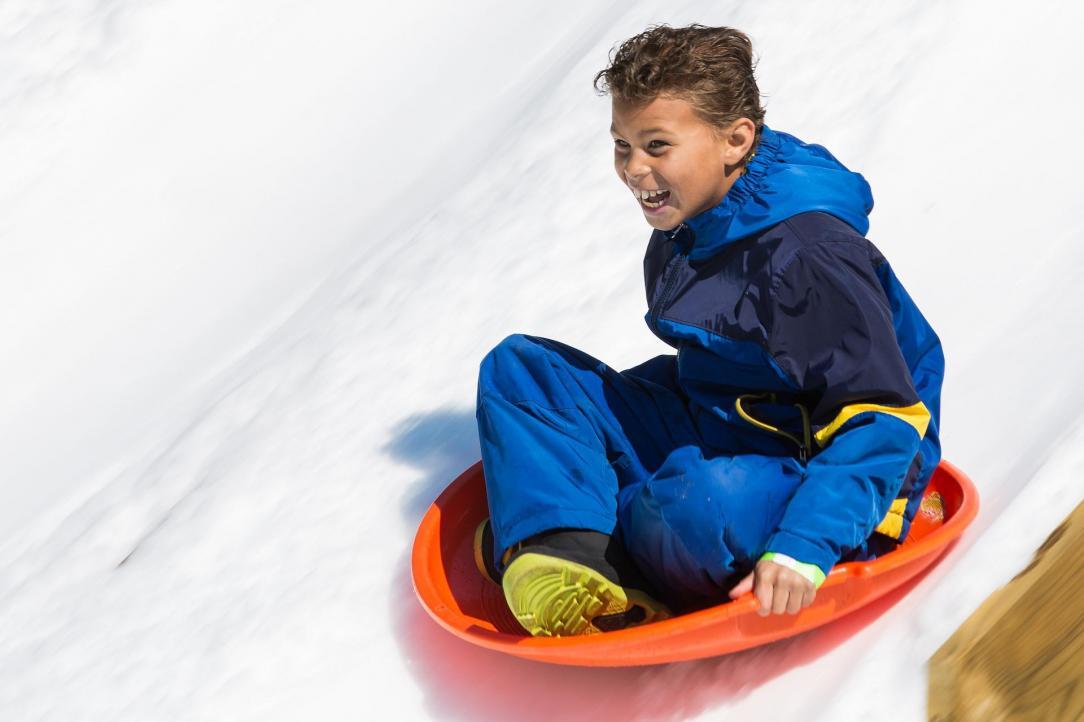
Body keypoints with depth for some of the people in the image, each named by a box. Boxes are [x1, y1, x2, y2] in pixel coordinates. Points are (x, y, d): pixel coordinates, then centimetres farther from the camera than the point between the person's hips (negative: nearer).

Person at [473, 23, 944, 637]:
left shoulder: (804, 249, -24)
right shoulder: (679, 234, 5)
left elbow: (884, 420, -26)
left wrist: (802, 548, -35)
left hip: (821, 477, -9)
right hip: (707, 437, 9)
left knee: (701, 506, -43)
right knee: (518, 368, 1)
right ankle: (574, 550, -24)